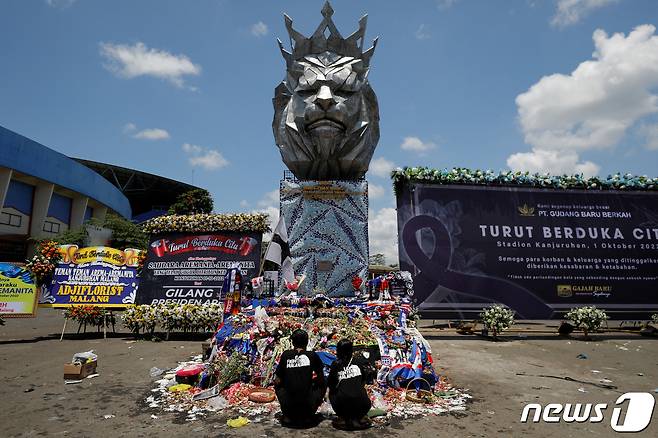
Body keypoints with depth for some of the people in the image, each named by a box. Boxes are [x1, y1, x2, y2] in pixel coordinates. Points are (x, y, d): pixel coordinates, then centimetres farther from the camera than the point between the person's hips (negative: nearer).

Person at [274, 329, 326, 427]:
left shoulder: (285, 355, 3)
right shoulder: (312, 355, 1)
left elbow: (277, 381, 9)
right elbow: (321, 379, 14)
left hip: (288, 403, 1)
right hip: (309, 403, -1)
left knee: (277, 385, 29)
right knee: (322, 385, 26)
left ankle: (287, 415, 18)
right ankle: (309, 415, 16)